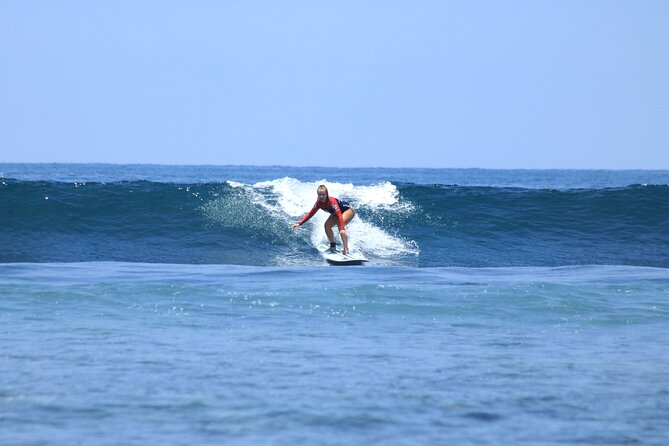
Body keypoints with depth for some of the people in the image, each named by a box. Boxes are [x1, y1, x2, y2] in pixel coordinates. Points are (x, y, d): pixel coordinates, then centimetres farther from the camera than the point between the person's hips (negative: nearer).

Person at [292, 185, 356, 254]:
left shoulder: (332, 201, -37)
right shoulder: (319, 203, -16)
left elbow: (339, 215, -46)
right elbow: (310, 214, -8)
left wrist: (342, 228, -58)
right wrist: (299, 223, -16)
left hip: (349, 210, -8)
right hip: (338, 212, 8)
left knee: (340, 225, -31)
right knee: (327, 225, -7)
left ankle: (346, 249, -31)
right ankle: (333, 246, 5)